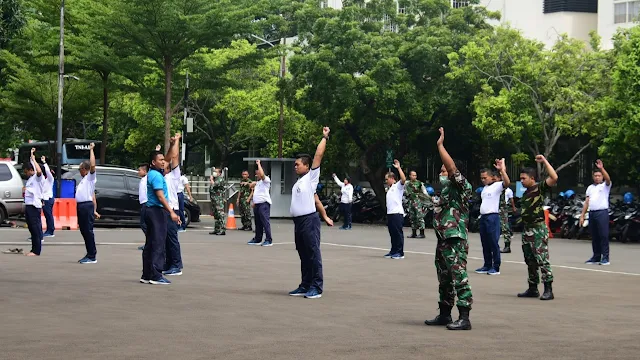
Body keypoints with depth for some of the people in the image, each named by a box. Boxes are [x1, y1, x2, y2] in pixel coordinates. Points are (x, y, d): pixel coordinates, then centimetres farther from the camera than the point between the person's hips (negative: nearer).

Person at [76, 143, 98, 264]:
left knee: (88, 231, -8)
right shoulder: (84, 179, 23)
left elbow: (93, 165, -21)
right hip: (80, 206, 9)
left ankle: (92, 256, -7)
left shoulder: (91, 177, -4)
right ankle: (89, 254, 16)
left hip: (87, 206, -9)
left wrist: (91, 149, -16)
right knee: (84, 231, 11)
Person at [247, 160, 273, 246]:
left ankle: (268, 240, -14)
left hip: (264, 203, -9)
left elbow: (262, 174, -24)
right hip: (257, 203, 9)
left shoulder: (266, 180, -5)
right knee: (258, 223, 14)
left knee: (265, 221, -13)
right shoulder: (257, 182, 24)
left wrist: (259, 164, -15)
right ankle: (257, 239, 22)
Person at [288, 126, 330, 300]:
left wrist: (324, 138, -6)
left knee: (313, 254, -7)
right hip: (298, 221, 9)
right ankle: (305, 286, 17)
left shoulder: (311, 177, -3)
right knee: (303, 255, 12)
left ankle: (316, 288, -6)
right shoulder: (298, 182, 20)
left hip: (309, 220, -9)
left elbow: (318, 155, -9)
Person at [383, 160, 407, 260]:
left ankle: (400, 253, -5)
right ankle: (393, 251, 16)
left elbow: (403, 179, -21)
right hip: (390, 213, 8)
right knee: (392, 234, 11)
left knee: (398, 233, -6)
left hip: (397, 213, -8)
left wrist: (398, 168, -20)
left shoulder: (398, 186, -1)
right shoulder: (390, 189, 22)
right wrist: (388, 213, 16)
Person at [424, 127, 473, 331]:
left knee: (460, 278, -12)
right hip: (443, 241, 10)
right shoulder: (445, 192, 21)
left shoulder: (459, 188, -6)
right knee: (445, 280, 15)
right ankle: (444, 315, 24)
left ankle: (464, 318, -14)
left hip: (455, 242, -10)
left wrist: (440, 145, -20)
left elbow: (452, 167, -24)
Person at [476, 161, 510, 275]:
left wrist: (502, 170, -33)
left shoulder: (497, 186, -7)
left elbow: (507, 183, -25)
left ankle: (496, 267, -2)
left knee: (494, 243, -6)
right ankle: (487, 266, 18)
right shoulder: (485, 188, 19)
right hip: (483, 217, 8)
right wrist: (481, 214, 13)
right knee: (485, 243, 11)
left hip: (492, 217, -8)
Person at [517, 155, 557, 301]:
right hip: (526, 229, 9)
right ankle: (532, 289, 19)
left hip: (538, 229, -9)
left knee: (542, 260, -12)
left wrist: (544, 161, -21)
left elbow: (554, 178, -23)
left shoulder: (540, 188, -7)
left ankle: (548, 290, -13)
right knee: (530, 261, 12)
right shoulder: (526, 193, 18)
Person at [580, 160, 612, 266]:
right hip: (592, 213, 6)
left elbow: (608, 179, -18)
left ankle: (605, 258, -7)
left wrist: (601, 168, -30)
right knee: (594, 237, 9)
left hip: (602, 212, -6)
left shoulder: (605, 185, 5)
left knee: (604, 235, -8)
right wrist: (582, 215, 11)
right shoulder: (590, 187, 20)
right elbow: (587, 202, 17)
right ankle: (596, 257, 16)